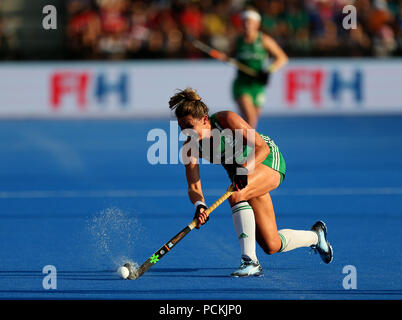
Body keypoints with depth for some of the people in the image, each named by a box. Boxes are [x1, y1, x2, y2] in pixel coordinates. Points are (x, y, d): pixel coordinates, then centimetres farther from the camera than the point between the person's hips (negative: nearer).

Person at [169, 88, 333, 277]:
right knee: (272, 246, 2)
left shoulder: (227, 119, -26)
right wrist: (199, 205, -38)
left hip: (269, 161, -6)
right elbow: (193, 187, -16)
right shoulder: (190, 148, -13)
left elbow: (262, 147, -27)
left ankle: (250, 261, -34)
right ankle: (315, 236, 33)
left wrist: (245, 169, -44)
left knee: (235, 195, -38)